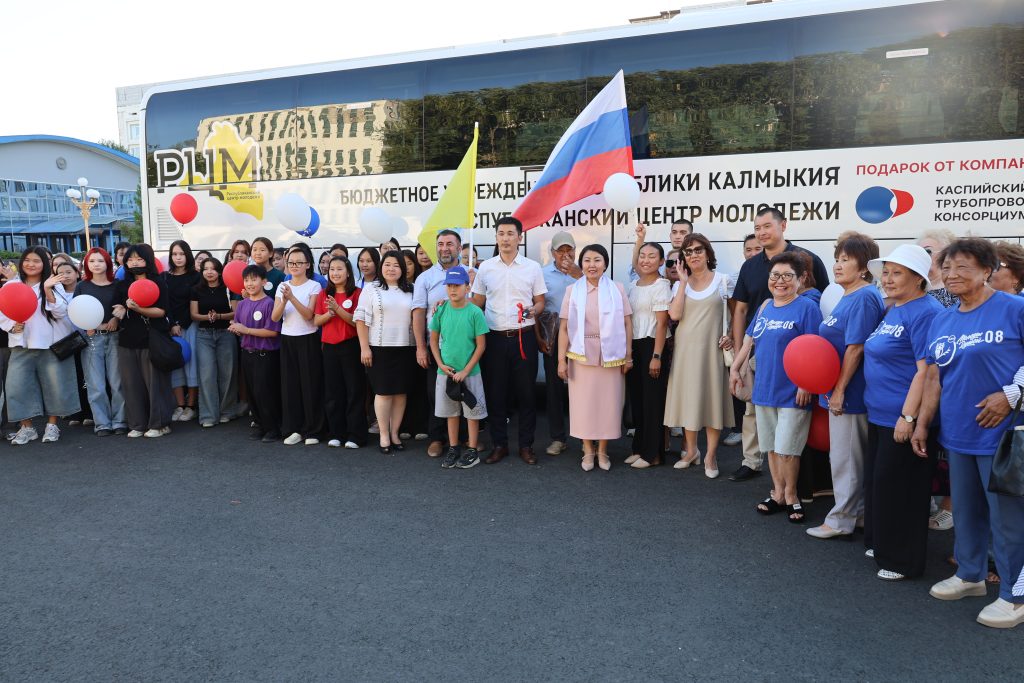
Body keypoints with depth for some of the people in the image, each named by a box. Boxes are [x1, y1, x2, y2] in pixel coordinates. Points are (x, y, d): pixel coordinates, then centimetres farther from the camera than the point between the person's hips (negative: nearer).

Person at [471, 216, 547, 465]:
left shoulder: (532, 267, 3)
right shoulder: (485, 267, 6)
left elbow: (540, 301, 6)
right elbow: (477, 302, 10)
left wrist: (534, 310, -16)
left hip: (524, 337, -1)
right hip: (495, 338, 1)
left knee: (525, 393, 4)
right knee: (495, 393, 5)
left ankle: (526, 445, 16)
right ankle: (499, 444, 18)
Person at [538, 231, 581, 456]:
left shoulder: (582, 273, 5)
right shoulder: (543, 274, 6)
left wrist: (577, 275, -19)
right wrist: (538, 336, 0)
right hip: (552, 337, 1)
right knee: (553, 386, 5)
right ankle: (558, 437, 15)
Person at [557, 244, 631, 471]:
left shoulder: (617, 289, 1)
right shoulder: (573, 290, 1)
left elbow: (627, 324, 2)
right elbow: (564, 327, -1)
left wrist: (628, 355, -1)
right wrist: (561, 359, -5)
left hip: (611, 356, 0)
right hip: (581, 356, 0)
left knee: (608, 402, 6)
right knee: (583, 402, 5)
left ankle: (602, 450, 21)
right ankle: (588, 450, 19)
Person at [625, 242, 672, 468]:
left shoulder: (661, 286, -9)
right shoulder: (631, 286, 11)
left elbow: (661, 324, -13)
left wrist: (657, 356, -17)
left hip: (652, 345, -7)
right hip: (633, 346, 7)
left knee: (652, 400, 1)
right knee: (636, 398, 12)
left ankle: (652, 454, 11)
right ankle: (639, 448, 24)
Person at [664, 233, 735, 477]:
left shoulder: (722, 280, 2)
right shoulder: (681, 283, 7)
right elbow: (674, 314, -9)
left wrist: (730, 336, -9)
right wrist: (683, 282, -7)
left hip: (711, 348, -2)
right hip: (685, 348, 2)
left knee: (712, 398, 1)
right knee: (688, 398, 8)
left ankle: (711, 456, 12)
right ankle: (691, 451, 23)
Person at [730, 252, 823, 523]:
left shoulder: (807, 307, -10)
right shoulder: (765, 307, 10)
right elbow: (749, 340, 18)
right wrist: (735, 368, 13)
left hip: (792, 393, -6)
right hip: (764, 388, 6)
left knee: (786, 449, -2)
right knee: (772, 447, 14)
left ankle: (791, 496, 18)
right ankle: (777, 493, 28)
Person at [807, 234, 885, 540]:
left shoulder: (864, 297, -17)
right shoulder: (848, 297, 14)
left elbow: (856, 348, -21)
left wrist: (839, 391, -20)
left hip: (850, 392, -10)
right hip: (838, 390, 10)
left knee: (845, 456, 0)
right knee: (844, 454, 17)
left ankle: (841, 520, 11)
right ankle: (856, 512, 28)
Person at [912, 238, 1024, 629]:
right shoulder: (942, 321, 11)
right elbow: (934, 377, 13)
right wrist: (922, 424, 10)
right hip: (958, 435, 7)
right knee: (965, 510, 18)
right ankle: (969, 575, 35)